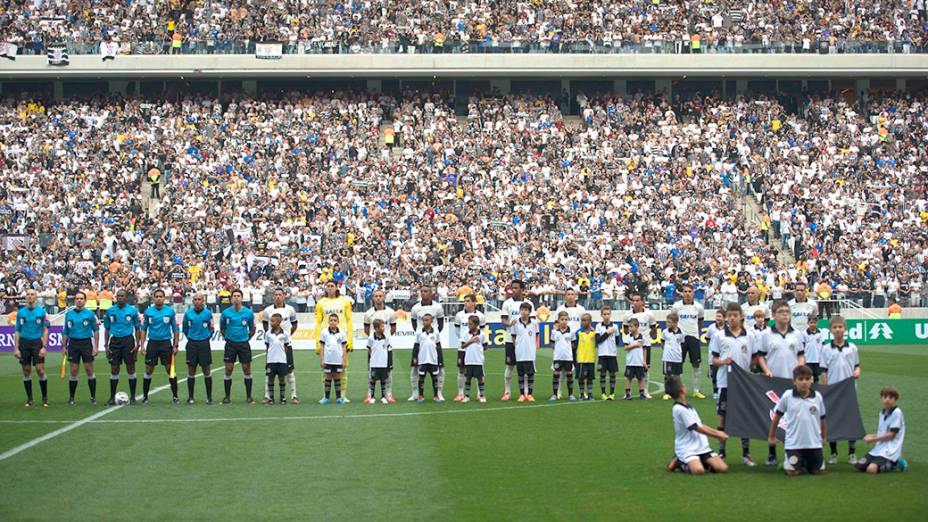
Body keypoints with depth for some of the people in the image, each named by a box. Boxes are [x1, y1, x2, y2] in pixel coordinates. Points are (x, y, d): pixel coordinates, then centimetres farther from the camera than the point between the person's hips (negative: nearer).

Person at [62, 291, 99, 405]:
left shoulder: (90, 314, -1)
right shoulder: (69, 314, 6)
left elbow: (96, 330, 1)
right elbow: (65, 332, 12)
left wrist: (95, 347, -4)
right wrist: (64, 346, 6)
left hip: (86, 343, -2)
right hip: (73, 343, 2)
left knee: (89, 370, -1)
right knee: (73, 371, 2)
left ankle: (93, 397, 8)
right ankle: (71, 398, 8)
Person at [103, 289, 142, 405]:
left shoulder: (133, 310, 0)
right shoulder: (110, 311, 6)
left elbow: (138, 328, 4)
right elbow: (107, 329, 11)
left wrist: (138, 344, -4)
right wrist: (106, 345, 4)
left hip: (128, 340, -2)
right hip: (114, 341, 2)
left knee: (131, 369, 1)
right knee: (114, 370, 3)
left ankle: (132, 397, 8)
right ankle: (112, 397, 9)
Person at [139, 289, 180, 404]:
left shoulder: (170, 311, 0)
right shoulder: (148, 312, 2)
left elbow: (175, 329, 4)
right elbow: (143, 329, 7)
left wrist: (175, 345, -2)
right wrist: (142, 345, -1)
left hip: (166, 343, -1)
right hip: (152, 343, 1)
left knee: (170, 370, -3)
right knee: (148, 371, 3)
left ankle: (174, 396, 5)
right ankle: (145, 396, 12)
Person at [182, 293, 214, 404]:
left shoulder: (208, 313, -1)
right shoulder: (188, 313, 3)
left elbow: (211, 328, 9)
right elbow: (184, 328, 14)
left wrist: (206, 338, 4)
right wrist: (190, 337, 8)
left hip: (204, 344, -1)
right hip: (192, 344, 1)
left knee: (207, 371, 0)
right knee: (191, 372, 3)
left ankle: (209, 397, 7)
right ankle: (190, 397, 10)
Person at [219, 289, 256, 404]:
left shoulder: (248, 313, 0)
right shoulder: (225, 313, 0)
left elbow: (252, 329, 11)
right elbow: (222, 329, 12)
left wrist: (246, 338, 7)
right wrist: (228, 337, 8)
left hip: (244, 344, 0)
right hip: (230, 344, 0)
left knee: (246, 369, 0)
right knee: (228, 369, -1)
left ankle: (249, 396, 8)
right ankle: (227, 396, 8)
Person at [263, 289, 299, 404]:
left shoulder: (290, 310, 2)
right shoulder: (268, 310, 2)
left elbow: (295, 325, 14)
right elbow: (265, 324, 16)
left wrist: (289, 334, 8)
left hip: (286, 344, -1)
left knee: (289, 369, -2)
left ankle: (293, 395, 2)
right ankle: (268, 395, 9)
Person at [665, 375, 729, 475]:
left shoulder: (688, 407, 14)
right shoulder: (679, 409, -15)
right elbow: (697, 428, -11)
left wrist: (717, 432, 11)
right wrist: (717, 435, -1)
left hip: (702, 447, 7)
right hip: (687, 450, -7)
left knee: (723, 468, -13)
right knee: (698, 470, -35)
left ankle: (699, 462, 11)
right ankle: (680, 463, -3)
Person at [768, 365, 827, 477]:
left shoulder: (818, 397, -2)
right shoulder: (787, 396, -7)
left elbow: (822, 418, 11)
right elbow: (777, 415, 4)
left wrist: (823, 437, 20)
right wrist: (771, 436, 9)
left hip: (814, 443, 2)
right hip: (794, 443, -2)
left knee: (818, 471, 4)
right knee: (792, 472, -6)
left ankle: (806, 462, 36)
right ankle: (786, 462, 29)